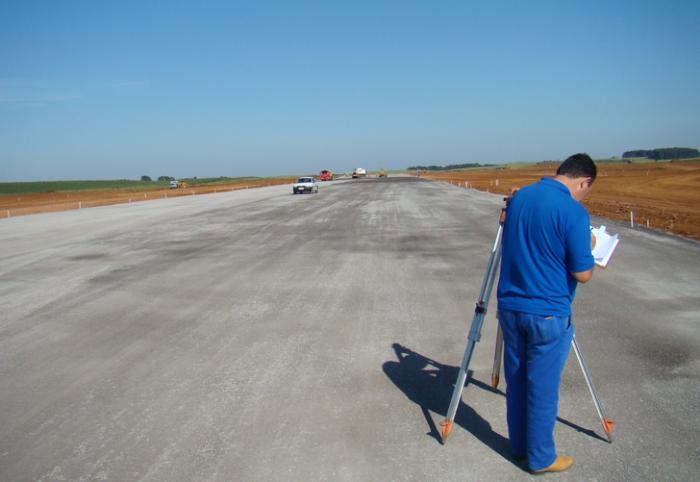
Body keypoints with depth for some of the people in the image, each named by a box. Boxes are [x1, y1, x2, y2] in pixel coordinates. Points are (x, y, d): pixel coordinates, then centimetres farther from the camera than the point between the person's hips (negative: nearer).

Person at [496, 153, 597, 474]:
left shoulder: (519, 197, 4)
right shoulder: (573, 211, -17)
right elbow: (582, 274, -13)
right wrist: (588, 247, 5)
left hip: (510, 308, 6)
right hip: (547, 314, -6)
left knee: (516, 381, 17)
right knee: (543, 388, 8)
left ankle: (519, 446, 33)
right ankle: (541, 458, 24)